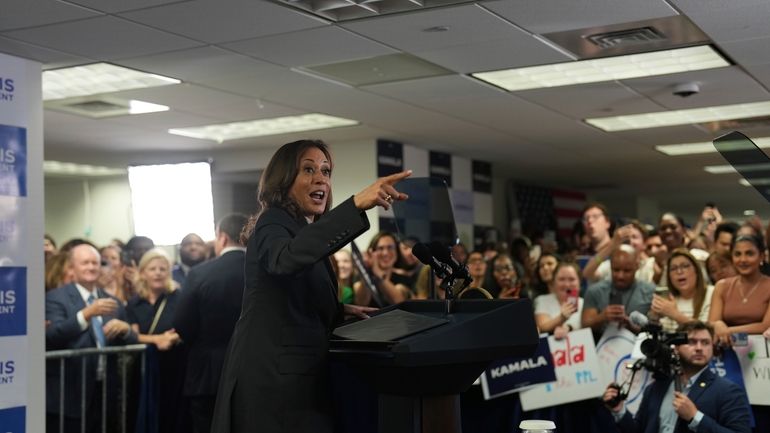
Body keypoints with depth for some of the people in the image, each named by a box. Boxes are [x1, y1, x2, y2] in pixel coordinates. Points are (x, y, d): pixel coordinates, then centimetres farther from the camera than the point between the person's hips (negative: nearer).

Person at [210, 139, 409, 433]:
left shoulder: (303, 230, 19)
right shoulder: (274, 225, -11)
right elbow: (287, 258, -37)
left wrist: (339, 311, 9)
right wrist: (357, 204, -44)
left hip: (295, 379, 10)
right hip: (273, 382, -9)